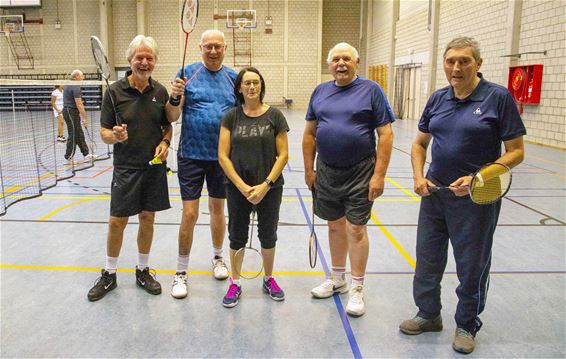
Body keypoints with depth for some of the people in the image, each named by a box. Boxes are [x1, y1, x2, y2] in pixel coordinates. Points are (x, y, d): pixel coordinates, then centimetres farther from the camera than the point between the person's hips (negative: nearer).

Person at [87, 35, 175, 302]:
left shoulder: (160, 91, 3)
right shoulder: (115, 91, -6)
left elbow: (168, 126, 12)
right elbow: (104, 133, -4)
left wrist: (165, 143, -7)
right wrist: (115, 136, -26)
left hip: (155, 167, 3)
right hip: (126, 167, -2)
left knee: (147, 219, 11)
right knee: (117, 221, 3)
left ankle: (142, 271, 28)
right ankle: (109, 275, 22)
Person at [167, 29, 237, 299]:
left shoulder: (233, 77, 5)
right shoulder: (188, 73, -2)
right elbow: (173, 117, -4)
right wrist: (175, 96, -24)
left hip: (222, 156, 3)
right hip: (192, 155, -2)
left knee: (217, 209, 16)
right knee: (189, 214, -3)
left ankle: (218, 258, 36)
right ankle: (181, 272, 12)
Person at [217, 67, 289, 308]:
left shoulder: (274, 116, -3)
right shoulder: (231, 117, -1)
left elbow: (283, 155, -4)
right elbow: (223, 156, -4)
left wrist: (265, 185, -12)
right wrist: (243, 187, -12)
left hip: (270, 188, 0)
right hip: (237, 188, 1)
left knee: (268, 235, 13)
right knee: (237, 236, 10)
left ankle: (269, 279, 34)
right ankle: (235, 283, 27)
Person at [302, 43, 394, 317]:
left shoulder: (371, 90, -5)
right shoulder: (320, 92, 7)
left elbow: (385, 134, -9)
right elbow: (310, 133, 10)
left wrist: (379, 175, -14)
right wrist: (309, 170, 6)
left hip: (360, 173, -4)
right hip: (326, 171, 4)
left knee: (356, 228, 0)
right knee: (335, 225, 15)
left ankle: (357, 289, 15)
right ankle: (337, 279, 32)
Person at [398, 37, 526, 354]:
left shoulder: (498, 97, -10)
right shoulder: (438, 99, 4)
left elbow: (516, 152, -11)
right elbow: (420, 143, 14)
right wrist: (419, 177, -2)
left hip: (475, 198, -5)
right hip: (435, 192, 5)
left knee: (472, 265, 9)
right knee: (427, 257, 15)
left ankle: (467, 326, 31)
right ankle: (429, 314, 36)